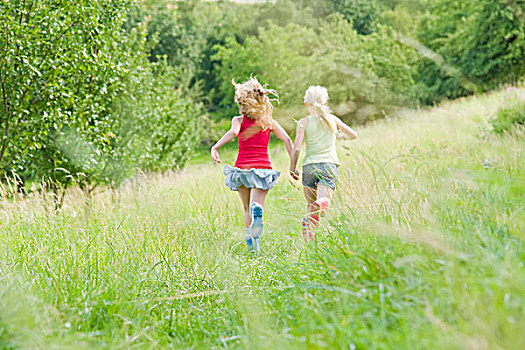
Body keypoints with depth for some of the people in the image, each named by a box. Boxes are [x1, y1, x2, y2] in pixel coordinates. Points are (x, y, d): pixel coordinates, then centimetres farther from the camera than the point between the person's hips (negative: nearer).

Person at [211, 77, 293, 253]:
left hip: (242, 168, 0)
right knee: (256, 205, -9)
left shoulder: (239, 120, 2)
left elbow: (232, 133, -20)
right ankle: (257, 210, -45)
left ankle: (251, 243, 6)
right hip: (263, 168, 0)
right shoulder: (269, 122, 9)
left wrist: (215, 148, -21)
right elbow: (287, 140, 0)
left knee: (247, 209, 15)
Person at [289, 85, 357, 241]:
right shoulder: (333, 119, 12)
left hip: (309, 166, 0)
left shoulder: (304, 122, 4)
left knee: (310, 204, 13)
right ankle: (319, 204, -50)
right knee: (324, 199, -15)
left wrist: (292, 168, 9)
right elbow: (353, 135, 22)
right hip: (330, 165, 0)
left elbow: (296, 148, -4)